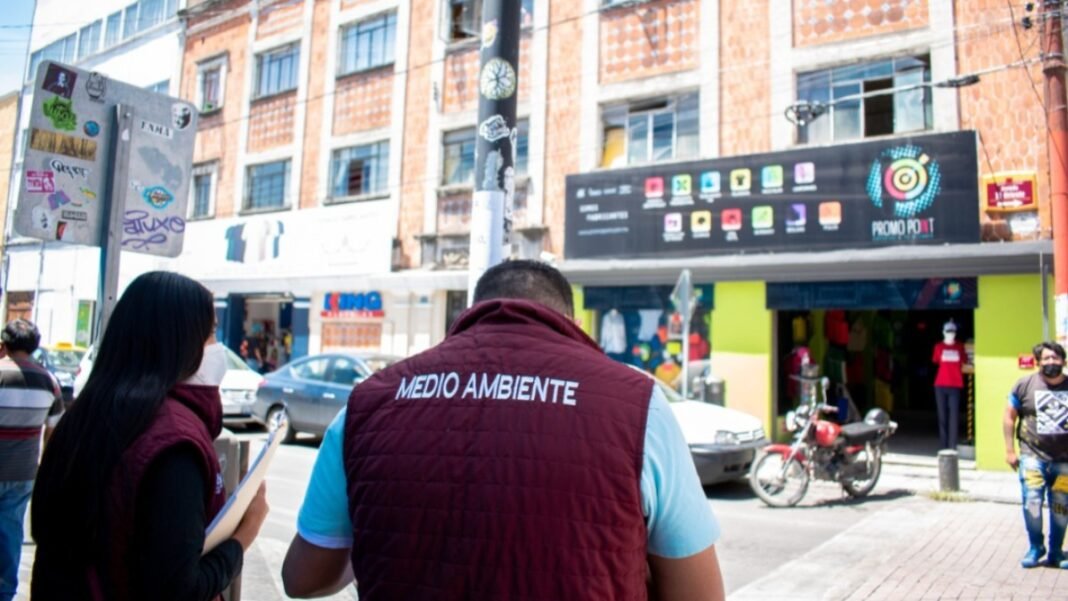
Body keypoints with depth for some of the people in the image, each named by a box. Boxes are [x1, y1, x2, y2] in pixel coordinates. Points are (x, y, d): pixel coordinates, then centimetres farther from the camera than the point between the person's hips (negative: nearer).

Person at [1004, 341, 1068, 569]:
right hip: (1033, 456, -2)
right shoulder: (1025, 385, -3)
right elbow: (1009, 417, 2)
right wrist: (1009, 450, -1)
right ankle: (1035, 547, 12)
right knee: (1032, 503, -10)